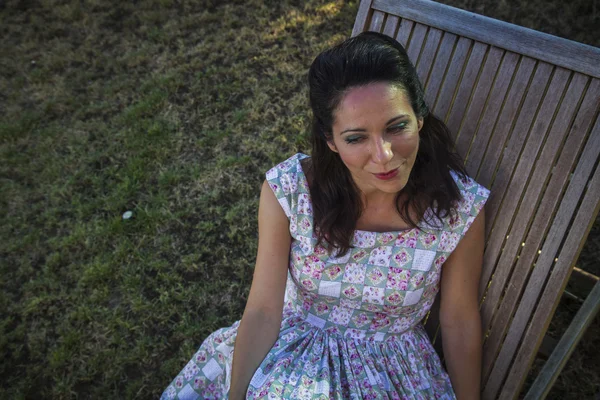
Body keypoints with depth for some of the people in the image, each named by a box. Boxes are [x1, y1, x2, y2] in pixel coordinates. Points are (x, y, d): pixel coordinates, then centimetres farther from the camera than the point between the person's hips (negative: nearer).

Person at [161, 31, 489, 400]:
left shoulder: (461, 206, -22)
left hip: (395, 369, 0)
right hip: (295, 350, 1)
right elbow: (262, 312, -15)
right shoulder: (287, 190, -22)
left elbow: (460, 321, -7)